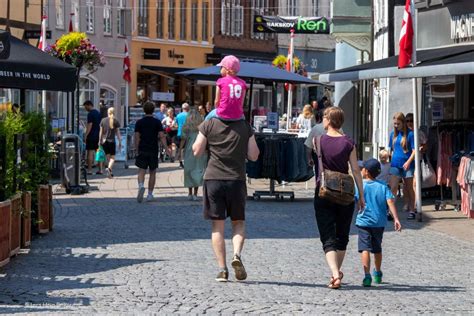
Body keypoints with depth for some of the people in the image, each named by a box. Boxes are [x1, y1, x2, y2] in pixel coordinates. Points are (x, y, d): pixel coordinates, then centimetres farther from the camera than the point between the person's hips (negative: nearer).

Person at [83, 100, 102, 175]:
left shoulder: (90, 114, -12)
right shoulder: (98, 113, 15)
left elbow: (90, 125, -18)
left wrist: (86, 136, -16)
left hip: (91, 136, -8)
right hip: (98, 135, 8)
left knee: (90, 152, -6)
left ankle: (89, 170, -8)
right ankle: (100, 169, 11)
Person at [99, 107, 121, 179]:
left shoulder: (103, 120, 4)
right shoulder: (115, 121, -3)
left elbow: (101, 132, 7)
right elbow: (118, 133, -1)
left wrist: (100, 140, 16)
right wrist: (120, 142, 5)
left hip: (104, 141, 3)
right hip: (112, 141, -3)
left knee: (108, 157, 14)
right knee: (112, 157, 2)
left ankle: (110, 173, 16)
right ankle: (109, 168, -25)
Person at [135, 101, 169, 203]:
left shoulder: (139, 122, 2)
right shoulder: (157, 122, -1)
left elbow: (137, 137, 1)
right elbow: (162, 136, -9)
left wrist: (137, 150, 9)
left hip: (142, 150, 0)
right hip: (153, 150, 0)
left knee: (141, 171, 0)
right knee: (152, 172, 10)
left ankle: (141, 186, -30)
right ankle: (150, 194, 12)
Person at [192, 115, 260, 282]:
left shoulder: (208, 125, -4)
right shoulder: (245, 126, 0)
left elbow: (197, 151, 0)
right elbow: (253, 156, 0)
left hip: (213, 179, 0)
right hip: (237, 180, 1)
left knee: (218, 226, 5)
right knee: (238, 222, 15)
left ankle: (222, 269, 1)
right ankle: (237, 254, -10)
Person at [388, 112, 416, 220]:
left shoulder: (409, 134, -6)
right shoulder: (393, 134, 8)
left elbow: (414, 150, -9)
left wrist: (408, 162, -19)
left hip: (407, 165, -3)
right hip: (395, 164, 3)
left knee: (409, 188, 8)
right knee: (392, 188, -7)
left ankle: (412, 210, 17)